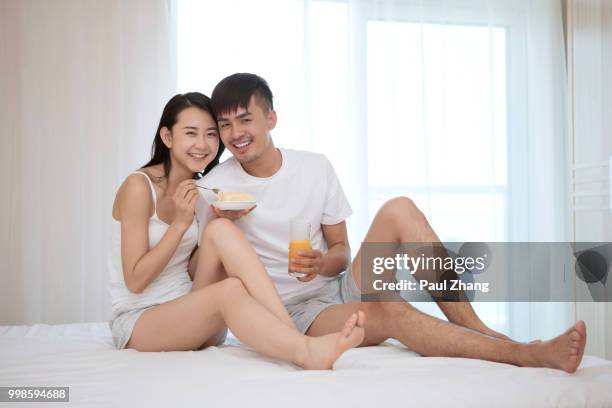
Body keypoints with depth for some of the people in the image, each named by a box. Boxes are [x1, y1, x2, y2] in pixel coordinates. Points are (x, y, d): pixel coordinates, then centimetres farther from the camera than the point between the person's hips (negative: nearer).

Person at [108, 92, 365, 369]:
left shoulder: (200, 191, 8)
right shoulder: (139, 186, -11)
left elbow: (199, 270, 8)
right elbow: (135, 281, -13)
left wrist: (225, 220, -9)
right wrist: (180, 223, -20)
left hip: (189, 316, 5)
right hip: (137, 322, -5)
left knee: (221, 230, -25)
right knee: (230, 290, -36)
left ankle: (292, 332, -37)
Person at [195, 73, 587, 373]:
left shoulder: (316, 167, 2)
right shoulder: (215, 189, -7)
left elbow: (341, 251, 6)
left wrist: (321, 263, -18)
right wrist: (219, 226, -22)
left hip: (340, 288, 4)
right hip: (294, 313, -4)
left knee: (399, 209, -19)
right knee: (389, 310, -35)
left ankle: (474, 327, -20)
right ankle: (526, 354, -33)